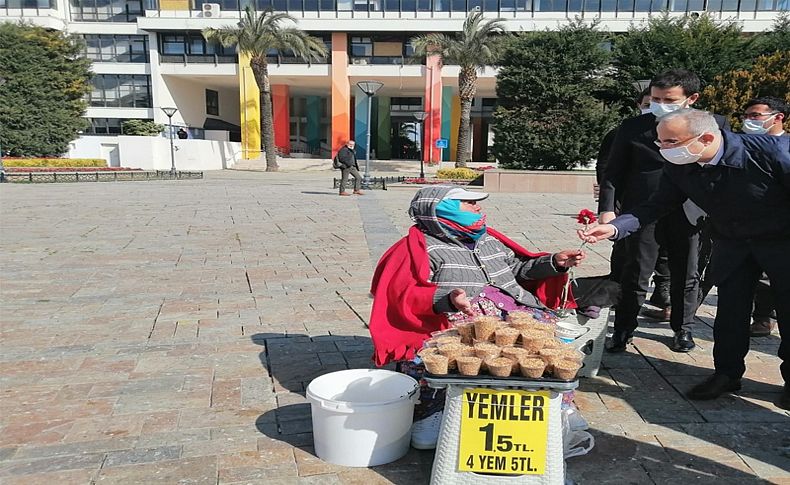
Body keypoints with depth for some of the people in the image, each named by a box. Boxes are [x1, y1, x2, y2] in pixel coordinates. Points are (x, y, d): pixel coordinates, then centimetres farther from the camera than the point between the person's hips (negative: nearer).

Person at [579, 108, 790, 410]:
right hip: (732, 244, 4)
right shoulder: (678, 169, -17)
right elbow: (657, 206, -12)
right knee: (730, 310, 8)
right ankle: (726, 374, 24)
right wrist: (615, 227, -28)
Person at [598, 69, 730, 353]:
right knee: (634, 275, 2)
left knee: (685, 276, 12)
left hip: (689, 213, 1)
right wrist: (607, 208, -8)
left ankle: (683, 328, 31)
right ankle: (623, 330, 15)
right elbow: (613, 172, 3)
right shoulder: (632, 127, 3)